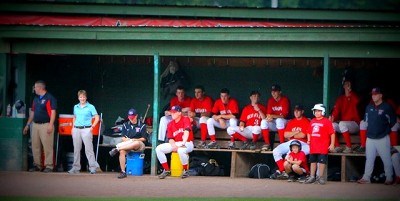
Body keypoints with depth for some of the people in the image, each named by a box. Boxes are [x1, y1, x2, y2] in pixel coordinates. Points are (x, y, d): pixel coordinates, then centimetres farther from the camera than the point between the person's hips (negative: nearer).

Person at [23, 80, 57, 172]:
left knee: (47, 146, -7)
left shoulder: (50, 98, -6)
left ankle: (49, 166, -4)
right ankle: (37, 165, 14)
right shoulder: (36, 99, 17)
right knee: (35, 146, 7)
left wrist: (51, 125, -19)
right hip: (35, 125, 8)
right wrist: (27, 125, 19)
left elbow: (53, 112, -11)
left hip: (46, 125, -8)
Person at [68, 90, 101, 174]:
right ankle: (76, 167, 13)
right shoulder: (76, 107, 12)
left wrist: (92, 127, -9)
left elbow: (97, 118, -1)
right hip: (76, 129, 5)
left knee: (88, 148, -7)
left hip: (86, 129, -5)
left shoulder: (90, 107, -2)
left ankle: (93, 167, -4)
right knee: (76, 149, 7)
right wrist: (73, 127, 12)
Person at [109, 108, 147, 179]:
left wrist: (134, 140, -15)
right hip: (127, 145, 3)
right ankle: (123, 172, -32)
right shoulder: (125, 125, 14)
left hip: (140, 145, -3)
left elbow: (143, 138, -1)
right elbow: (123, 138, 10)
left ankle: (117, 148, -37)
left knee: (136, 143, -41)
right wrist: (127, 140, -13)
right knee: (122, 151, -31)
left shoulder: (142, 125, 3)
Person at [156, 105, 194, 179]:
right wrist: (173, 146, -18)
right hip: (175, 143, 6)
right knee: (158, 149, -11)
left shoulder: (185, 119, -7)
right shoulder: (170, 124, 9)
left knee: (181, 150, -41)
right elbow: (170, 138, 6)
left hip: (187, 143, -6)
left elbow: (186, 132, -22)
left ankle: (185, 171, -17)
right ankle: (166, 170, -5)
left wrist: (183, 144, -36)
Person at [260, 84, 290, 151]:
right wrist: (269, 117, -23)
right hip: (274, 123, 5)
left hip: (284, 123, -5)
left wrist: (273, 116, -31)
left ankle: (282, 143, -36)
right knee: (264, 121, -21)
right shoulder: (270, 100, 5)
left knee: (279, 120, -37)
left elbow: (284, 115, -19)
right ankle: (267, 144, -20)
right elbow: (268, 114, 2)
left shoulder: (285, 100, -12)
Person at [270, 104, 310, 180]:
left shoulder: (306, 122, -2)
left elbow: (302, 135, -12)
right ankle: (283, 171, -16)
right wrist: (296, 132, -5)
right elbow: (286, 135, 10)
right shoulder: (291, 122, 18)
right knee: (276, 151, -11)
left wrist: (291, 135, 3)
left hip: (302, 143, -7)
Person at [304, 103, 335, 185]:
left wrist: (332, 144, -11)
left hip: (323, 147, -6)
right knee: (313, 161, 11)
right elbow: (309, 132, 25)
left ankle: (320, 177, 6)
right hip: (313, 147, 6)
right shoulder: (312, 121, 13)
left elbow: (332, 133, -8)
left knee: (322, 161, -2)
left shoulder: (327, 121, -6)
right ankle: (312, 177, 19)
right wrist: (308, 140, 9)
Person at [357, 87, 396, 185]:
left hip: (383, 138, -5)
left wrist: (386, 132, -2)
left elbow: (393, 122, -2)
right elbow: (365, 120, 20)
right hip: (370, 138, 5)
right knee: (369, 159, 8)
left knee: (386, 159, -2)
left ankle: (389, 178, 6)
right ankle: (366, 177, 12)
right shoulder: (369, 107, 9)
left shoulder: (387, 107, -6)